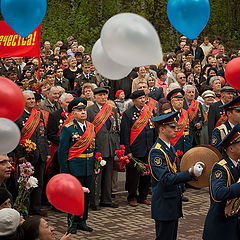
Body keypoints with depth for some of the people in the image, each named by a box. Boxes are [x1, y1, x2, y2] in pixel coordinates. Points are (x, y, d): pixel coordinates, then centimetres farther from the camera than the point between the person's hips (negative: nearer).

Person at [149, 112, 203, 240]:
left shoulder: (170, 148, 12)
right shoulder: (156, 151, -18)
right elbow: (166, 179, -27)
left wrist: (193, 173, 3)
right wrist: (190, 173, -33)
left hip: (173, 205, 9)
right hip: (163, 205, -9)